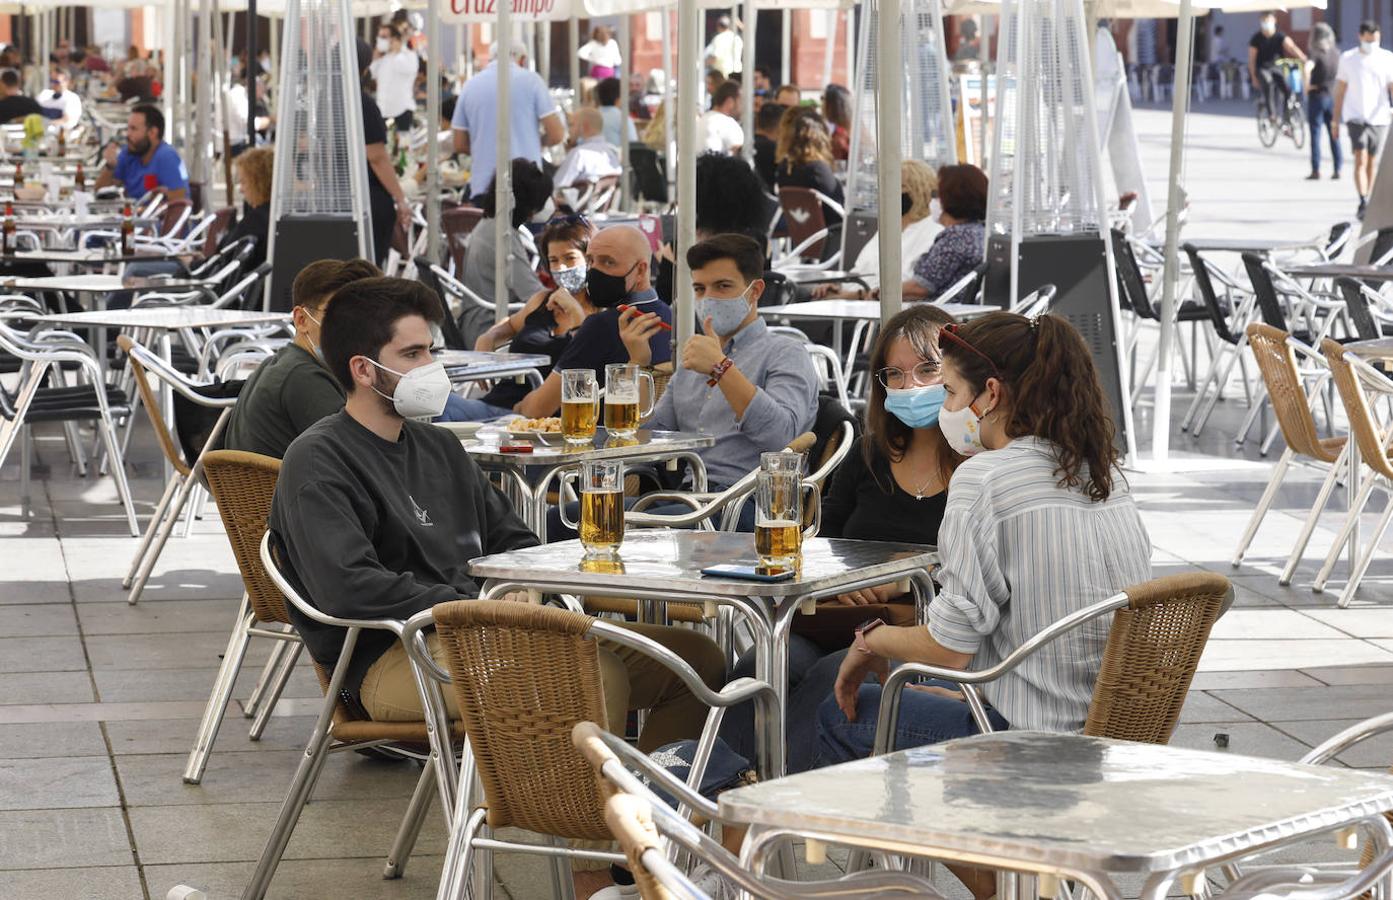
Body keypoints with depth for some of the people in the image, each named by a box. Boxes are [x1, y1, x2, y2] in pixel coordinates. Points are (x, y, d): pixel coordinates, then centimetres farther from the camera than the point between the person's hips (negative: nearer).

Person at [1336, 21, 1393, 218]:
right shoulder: (1347, 59, 4)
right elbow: (1340, 91, 8)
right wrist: (1336, 120, 7)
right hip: (1356, 118, -1)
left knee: (1372, 162, 8)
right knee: (1361, 160, -15)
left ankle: (1368, 205, 19)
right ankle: (1363, 203, -22)